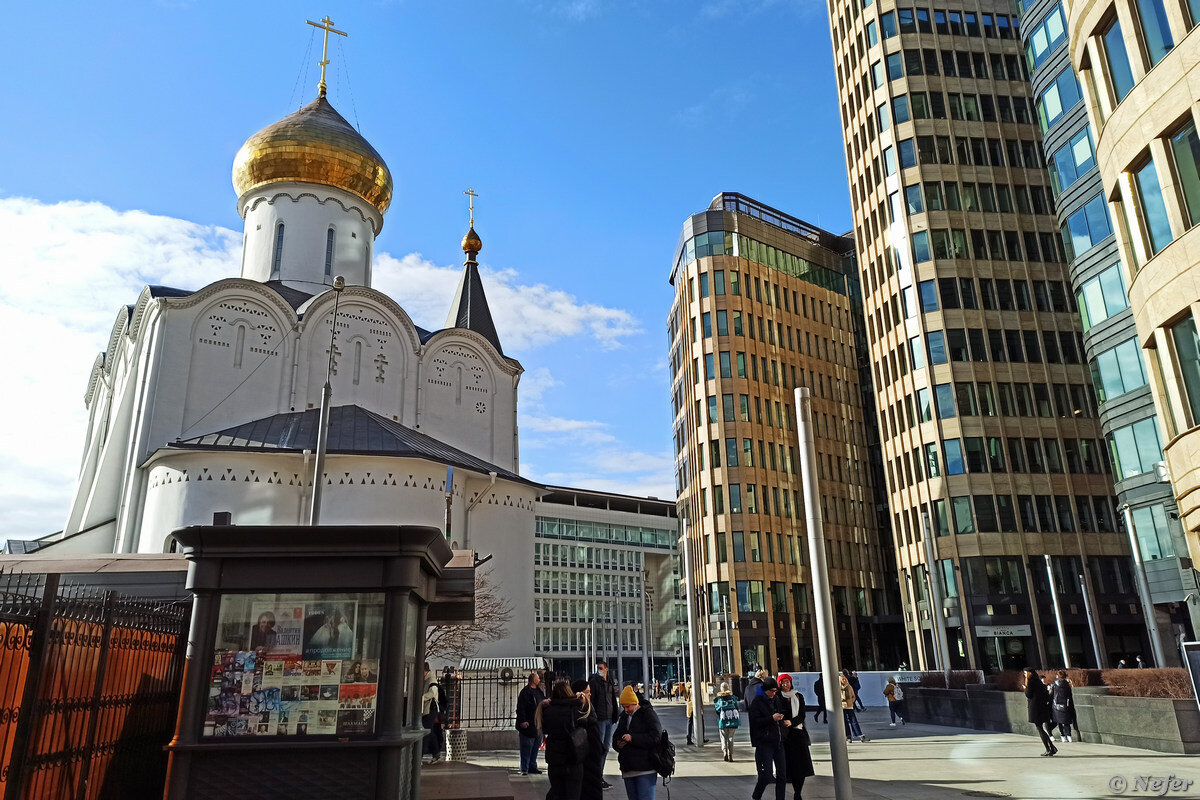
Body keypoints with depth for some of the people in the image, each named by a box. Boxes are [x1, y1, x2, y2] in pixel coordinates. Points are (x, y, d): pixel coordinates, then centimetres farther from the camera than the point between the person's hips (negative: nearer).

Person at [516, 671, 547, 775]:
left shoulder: (539, 691, 14)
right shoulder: (525, 692, -12)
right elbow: (520, 708, -16)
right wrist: (522, 721, -21)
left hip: (538, 724, 8)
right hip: (528, 725, -8)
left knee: (536, 746, 13)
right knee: (527, 747, -4)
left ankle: (532, 767, 23)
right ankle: (524, 769, 3)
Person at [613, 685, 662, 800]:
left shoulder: (648, 713, -6)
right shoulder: (623, 716, 15)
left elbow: (655, 736, -16)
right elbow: (616, 736, 22)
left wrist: (632, 738, -21)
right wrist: (617, 743, -2)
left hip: (645, 769, -7)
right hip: (628, 769, 7)